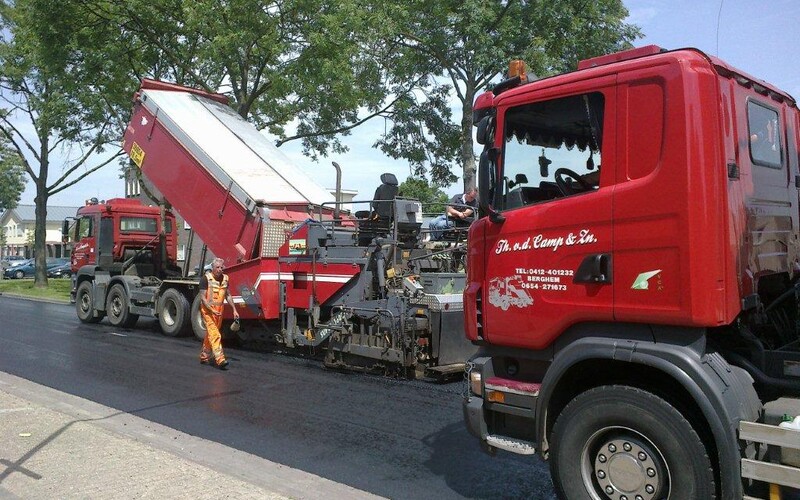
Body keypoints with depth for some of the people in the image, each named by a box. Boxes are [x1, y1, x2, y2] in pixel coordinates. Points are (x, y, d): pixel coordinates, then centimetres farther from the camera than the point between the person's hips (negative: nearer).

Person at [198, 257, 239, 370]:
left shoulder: (225, 278, 6)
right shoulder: (206, 278, -12)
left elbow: (228, 295, 15)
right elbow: (202, 297, -14)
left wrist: (234, 310, 8)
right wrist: (212, 310, -24)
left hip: (219, 311, 6)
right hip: (208, 310, -6)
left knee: (210, 335, 16)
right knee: (215, 335, -15)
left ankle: (204, 357, 30)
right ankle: (220, 360, -21)